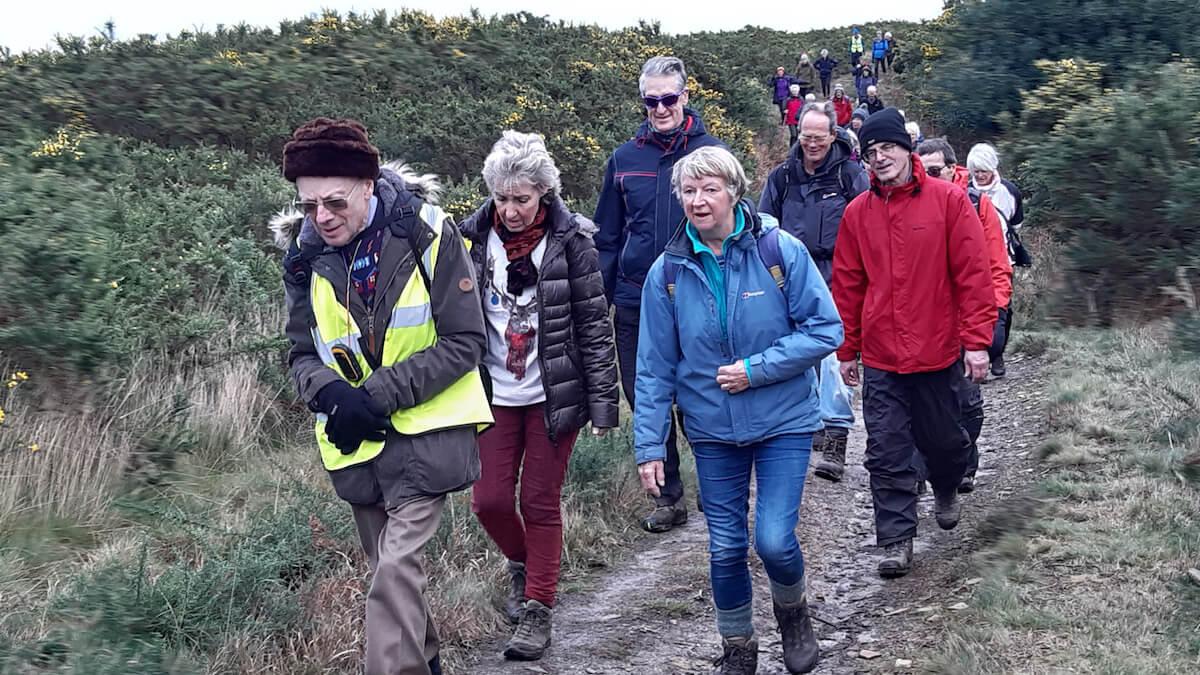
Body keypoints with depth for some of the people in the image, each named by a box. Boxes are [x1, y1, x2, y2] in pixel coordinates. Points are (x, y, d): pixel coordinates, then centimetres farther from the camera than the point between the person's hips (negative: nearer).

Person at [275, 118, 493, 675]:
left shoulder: (428, 234, -14)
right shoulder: (306, 254, -2)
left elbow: (464, 342, -14)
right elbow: (302, 354, 6)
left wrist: (378, 395, -20)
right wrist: (332, 395, -18)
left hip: (425, 432, -5)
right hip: (356, 441, 5)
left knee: (395, 566, -17)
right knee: (388, 565, 17)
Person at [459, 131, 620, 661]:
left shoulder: (569, 240, -8)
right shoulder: (474, 238, -1)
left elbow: (594, 324, -6)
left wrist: (602, 401, -7)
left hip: (553, 394, -3)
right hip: (494, 394, 3)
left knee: (541, 502, 2)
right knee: (489, 500, 2)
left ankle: (538, 611, 16)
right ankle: (521, 565, 34)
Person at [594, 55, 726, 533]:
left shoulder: (712, 153, -2)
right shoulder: (624, 158, 7)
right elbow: (607, 237, 13)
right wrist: (601, 297, 7)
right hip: (635, 302, 3)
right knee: (645, 400, 9)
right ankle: (669, 497, 23)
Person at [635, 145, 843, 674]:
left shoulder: (781, 252, -11)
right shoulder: (668, 272, -4)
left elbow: (826, 329, -10)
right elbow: (654, 368, 0)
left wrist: (756, 369, -18)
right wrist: (649, 445, -3)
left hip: (783, 421, -2)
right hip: (712, 430, 2)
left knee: (774, 540, -9)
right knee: (725, 548, 8)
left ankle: (792, 610, 26)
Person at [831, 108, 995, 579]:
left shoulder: (949, 200, -5)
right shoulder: (857, 213, 3)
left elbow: (973, 274, -6)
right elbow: (847, 286, 8)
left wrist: (976, 341, -10)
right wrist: (846, 350, 9)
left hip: (938, 351, -1)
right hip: (880, 358, 2)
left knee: (941, 438, 15)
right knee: (887, 453, 0)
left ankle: (946, 490, 47)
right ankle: (896, 540, 10)